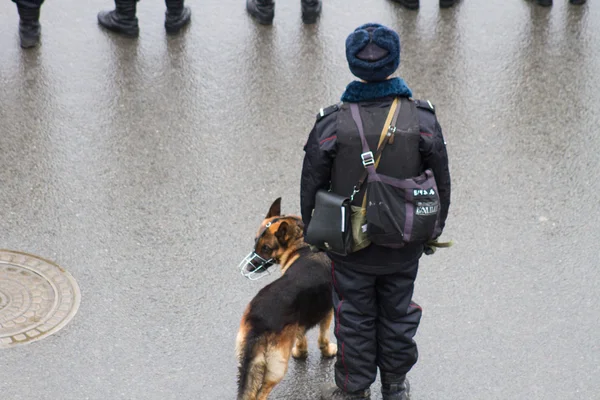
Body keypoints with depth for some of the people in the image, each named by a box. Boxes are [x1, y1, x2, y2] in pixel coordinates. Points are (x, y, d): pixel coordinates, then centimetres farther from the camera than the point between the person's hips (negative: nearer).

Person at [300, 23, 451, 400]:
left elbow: (311, 188, -10)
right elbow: (441, 184, -6)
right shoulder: (423, 120, -18)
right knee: (398, 313, 22)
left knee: (355, 319, 17)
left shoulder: (331, 125, -21)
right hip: (404, 248, 2)